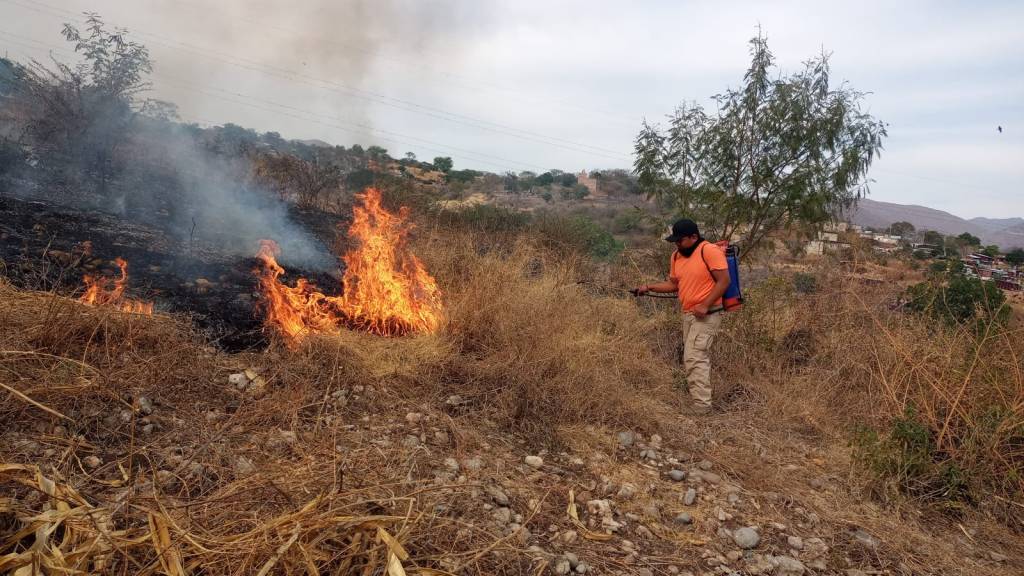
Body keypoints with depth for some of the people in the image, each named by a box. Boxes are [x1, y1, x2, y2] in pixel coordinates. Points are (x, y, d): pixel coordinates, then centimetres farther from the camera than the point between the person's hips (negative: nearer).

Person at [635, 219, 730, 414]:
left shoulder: (710, 251, -14)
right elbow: (674, 284, 19)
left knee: (694, 358, -15)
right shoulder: (676, 256, 11)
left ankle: (701, 408, -11)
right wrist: (649, 287, 7)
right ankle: (702, 399, 24)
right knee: (697, 358, 14)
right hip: (688, 315, 9)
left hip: (706, 315, -8)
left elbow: (724, 281, -17)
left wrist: (705, 305, -22)